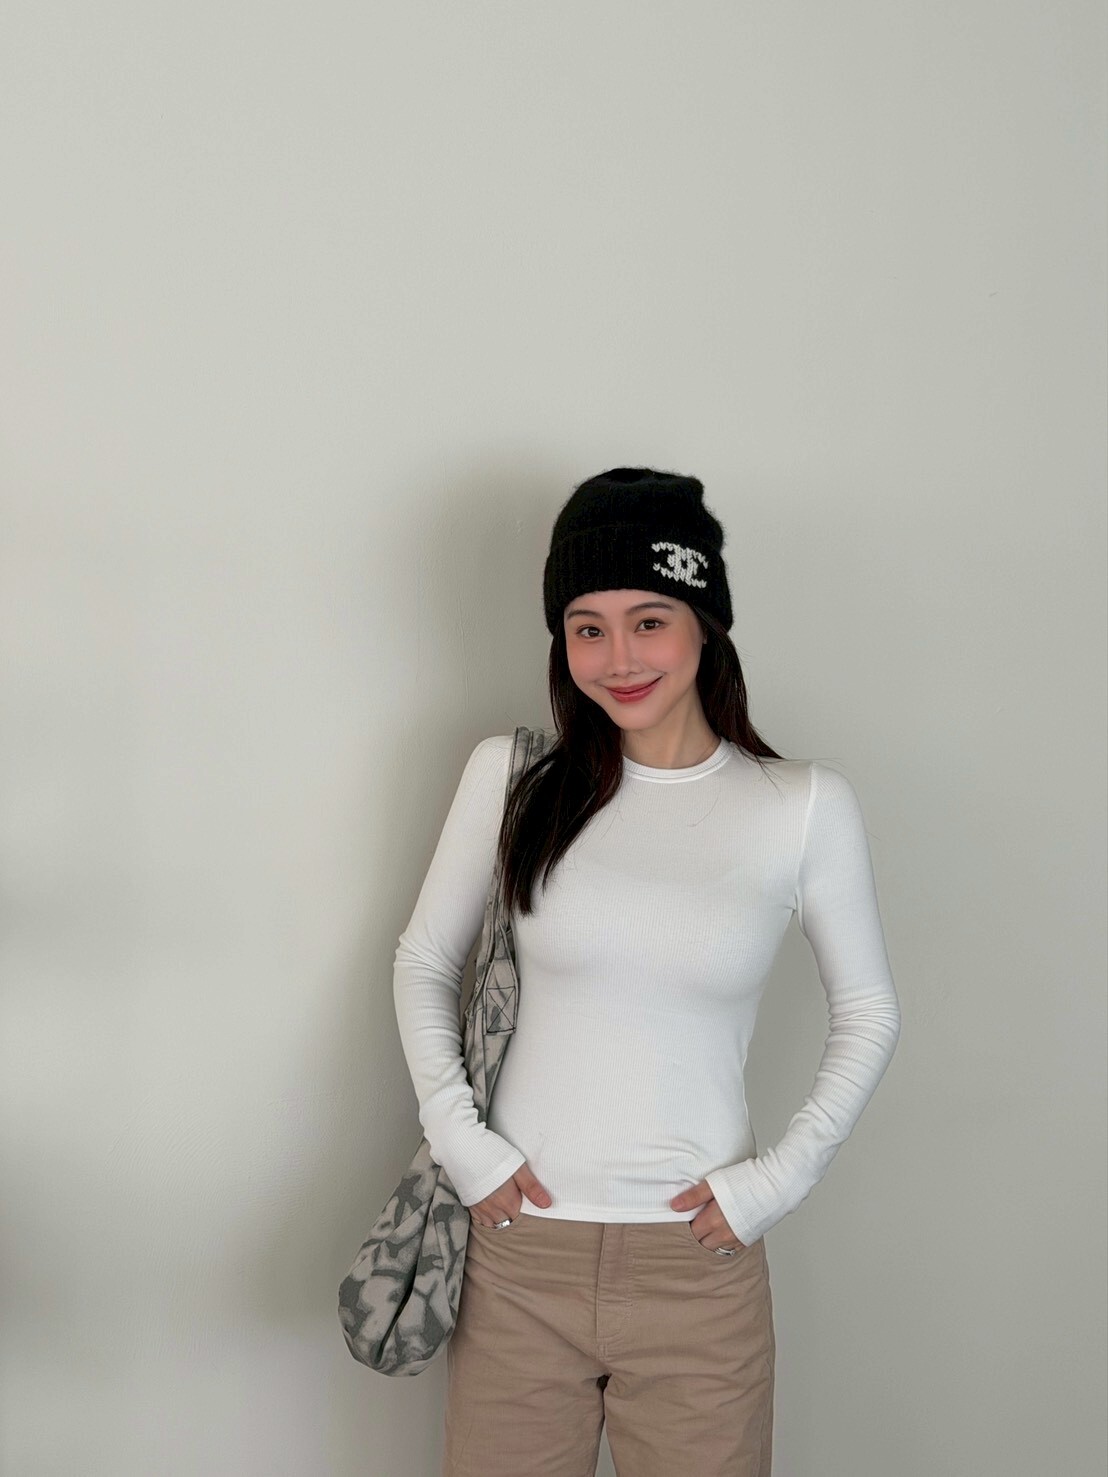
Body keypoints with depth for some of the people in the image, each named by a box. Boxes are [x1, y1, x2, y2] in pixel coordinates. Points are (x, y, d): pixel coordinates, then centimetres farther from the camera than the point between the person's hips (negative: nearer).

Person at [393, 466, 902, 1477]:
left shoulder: (805, 806, -5)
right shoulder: (512, 776, -3)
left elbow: (869, 1013, 5)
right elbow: (424, 961, 8)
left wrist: (779, 1177, -3)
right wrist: (458, 1135, -3)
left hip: (699, 1258, -1)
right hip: (518, 1239, 1)